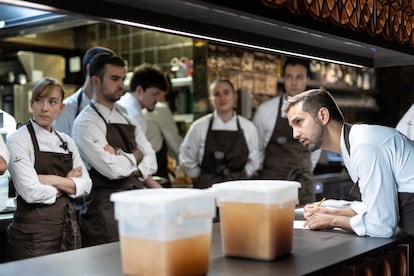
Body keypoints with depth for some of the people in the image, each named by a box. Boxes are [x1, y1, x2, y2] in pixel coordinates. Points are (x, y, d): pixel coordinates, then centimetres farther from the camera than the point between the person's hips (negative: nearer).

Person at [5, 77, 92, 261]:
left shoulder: (67, 142, 10)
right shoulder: (18, 139, -7)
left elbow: (85, 185, 3)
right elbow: (31, 191, -17)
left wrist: (53, 180, -12)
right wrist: (67, 184, -4)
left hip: (68, 229, 6)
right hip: (34, 233, -6)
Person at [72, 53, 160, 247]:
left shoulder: (126, 118, 17)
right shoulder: (86, 122, -8)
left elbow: (151, 160, 10)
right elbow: (113, 169, -19)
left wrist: (129, 165, -10)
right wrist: (134, 156, 0)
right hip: (106, 207, -7)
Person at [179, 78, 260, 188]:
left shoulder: (248, 127, 4)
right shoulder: (199, 127, 0)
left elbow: (254, 160, 13)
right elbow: (186, 159, 7)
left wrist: (242, 179, 6)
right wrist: (202, 181, 6)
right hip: (207, 187, -1)